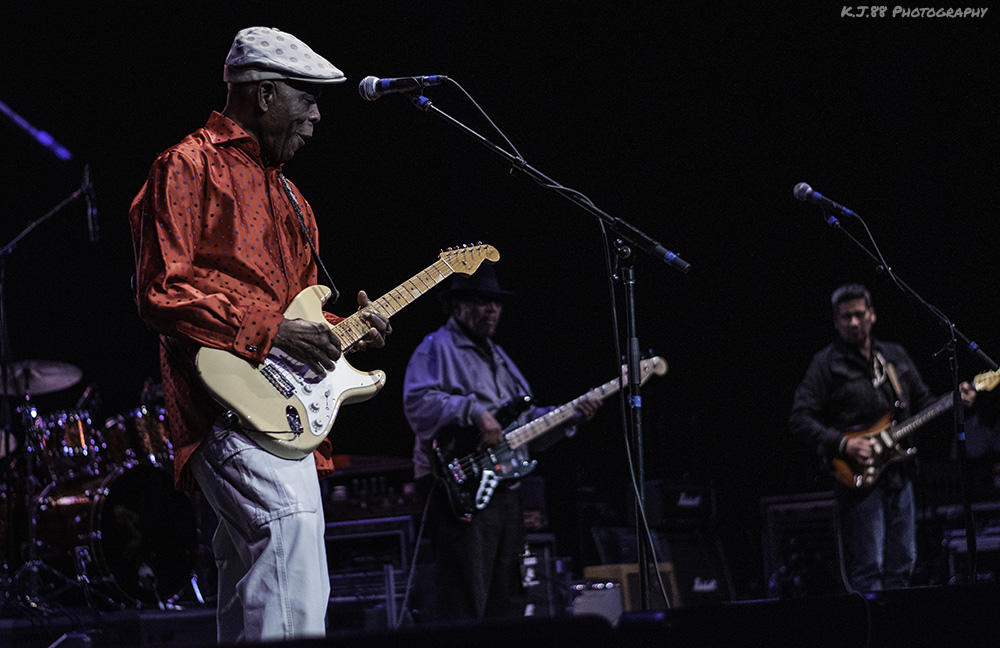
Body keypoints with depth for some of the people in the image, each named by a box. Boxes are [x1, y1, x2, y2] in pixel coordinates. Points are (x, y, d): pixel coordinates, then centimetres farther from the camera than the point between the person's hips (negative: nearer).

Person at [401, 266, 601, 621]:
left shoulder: (498, 357, 25)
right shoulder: (437, 348, -3)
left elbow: (528, 419, 26)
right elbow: (418, 402, -21)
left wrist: (572, 415, 13)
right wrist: (474, 412, -25)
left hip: (505, 490, 9)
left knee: (507, 603, 10)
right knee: (465, 605, -12)